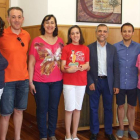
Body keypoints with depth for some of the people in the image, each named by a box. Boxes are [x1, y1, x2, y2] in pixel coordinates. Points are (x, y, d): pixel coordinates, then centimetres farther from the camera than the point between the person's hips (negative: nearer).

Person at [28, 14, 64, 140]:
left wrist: (64, 78, 5)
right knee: (42, 109, 6)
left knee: (54, 108, 12)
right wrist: (30, 81, -8)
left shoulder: (60, 41, 6)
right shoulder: (37, 41, -4)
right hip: (40, 82, -3)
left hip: (57, 81, 3)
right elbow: (31, 63, -4)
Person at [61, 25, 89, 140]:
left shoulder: (85, 49, 6)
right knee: (69, 109, 0)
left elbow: (88, 66, 7)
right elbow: (62, 67, -5)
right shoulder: (66, 48, -2)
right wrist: (68, 69, -28)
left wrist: (78, 68, -15)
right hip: (68, 82, -3)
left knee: (77, 109, 9)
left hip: (82, 82, 3)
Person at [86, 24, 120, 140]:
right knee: (94, 108, 7)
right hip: (94, 82, -1)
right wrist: (90, 82, -10)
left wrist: (116, 85, -1)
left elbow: (116, 68, 3)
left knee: (108, 108, 10)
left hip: (108, 82, 2)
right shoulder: (89, 48, -1)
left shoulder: (112, 48, 4)